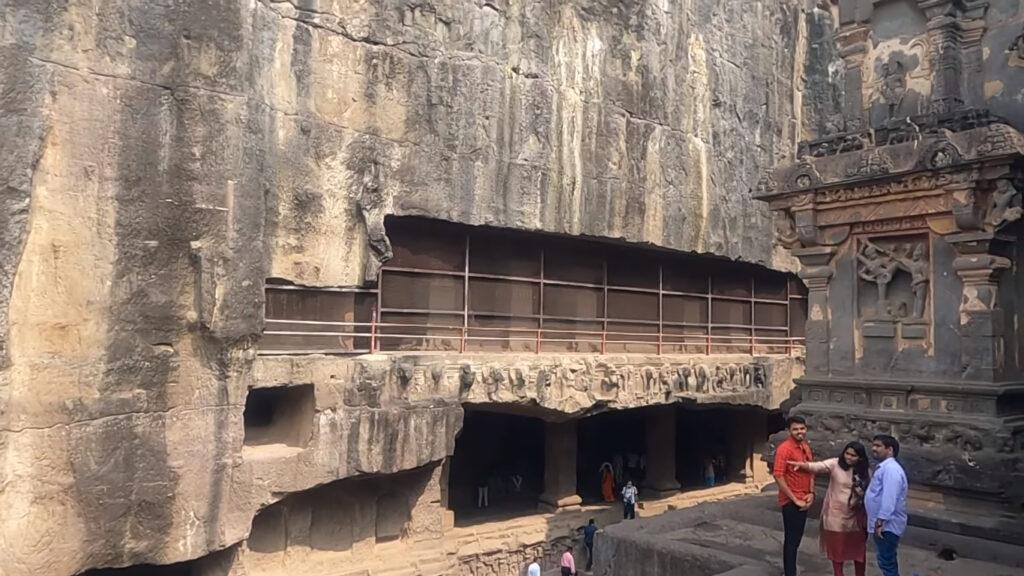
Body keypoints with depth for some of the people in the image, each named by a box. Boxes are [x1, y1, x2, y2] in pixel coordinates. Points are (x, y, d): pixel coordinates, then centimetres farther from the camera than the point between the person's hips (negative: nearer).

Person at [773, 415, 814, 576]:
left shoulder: (806, 447, 7)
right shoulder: (784, 448, -18)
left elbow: (811, 472, 15)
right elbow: (778, 476, -22)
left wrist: (811, 493, 1)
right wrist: (795, 499, -18)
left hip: (804, 501, 8)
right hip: (791, 501, -8)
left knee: (796, 538, 17)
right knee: (791, 539, -1)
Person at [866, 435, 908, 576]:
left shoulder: (891, 468, -19)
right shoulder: (884, 467, 16)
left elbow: (889, 498, -27)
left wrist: (880, 521, -29)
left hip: (886, 525, -11)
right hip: (884, 524, 11)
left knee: (886, 562, -5)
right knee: (888, 562, 19)